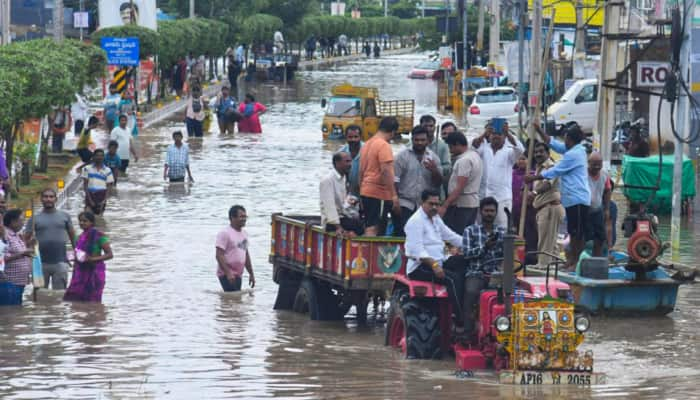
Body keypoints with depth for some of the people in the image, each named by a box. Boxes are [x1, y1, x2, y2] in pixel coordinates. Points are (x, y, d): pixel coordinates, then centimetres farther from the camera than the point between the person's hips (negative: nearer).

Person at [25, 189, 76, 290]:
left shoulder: (64, 216, 8)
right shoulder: (35, 218, 4)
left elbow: (72, 235, 12)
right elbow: (26, 239, 0)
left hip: (60, 262, 0)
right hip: (41, 263, 0)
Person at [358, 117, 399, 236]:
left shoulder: (367, 144, 14)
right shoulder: (384, 145, -13)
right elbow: (386, 171, -20)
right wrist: (393, 194, -19)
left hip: (365, 191, 9)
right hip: (379, 193, -9)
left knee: (368, 227, 13)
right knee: (373, 228, -10)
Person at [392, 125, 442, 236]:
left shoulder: (433, 157, 10)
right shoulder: (402, 156, -1)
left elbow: (439, 182, 10)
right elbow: (394, 180, -5)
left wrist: (434, 170, -11)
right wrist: (395, 201, -13)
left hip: (425, 206, 4)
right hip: (404, 204, -4)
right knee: (401, 235, -10)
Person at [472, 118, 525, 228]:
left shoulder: (508, 152, 5)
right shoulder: (484, 149, 8)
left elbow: (519, 149, -15)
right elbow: (474, 147, -12)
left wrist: (507, 133, -28)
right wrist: (484, 134, -30)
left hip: (503, 197, -2)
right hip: (483, 196, 2)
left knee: (502, 227, -6)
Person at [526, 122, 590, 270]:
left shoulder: (573, 155, -17)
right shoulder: (575, 150, 12)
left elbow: (554, 172, -13)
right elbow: (552, 143, 22)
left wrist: (532, 178, -5)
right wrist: (538, 130, 19)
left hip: (577, 199, -10)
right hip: (573, 198, 10)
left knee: (578, 233, -6)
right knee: (573, 232, 14)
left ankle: (577, 262, -4)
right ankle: (571, 261, 18)